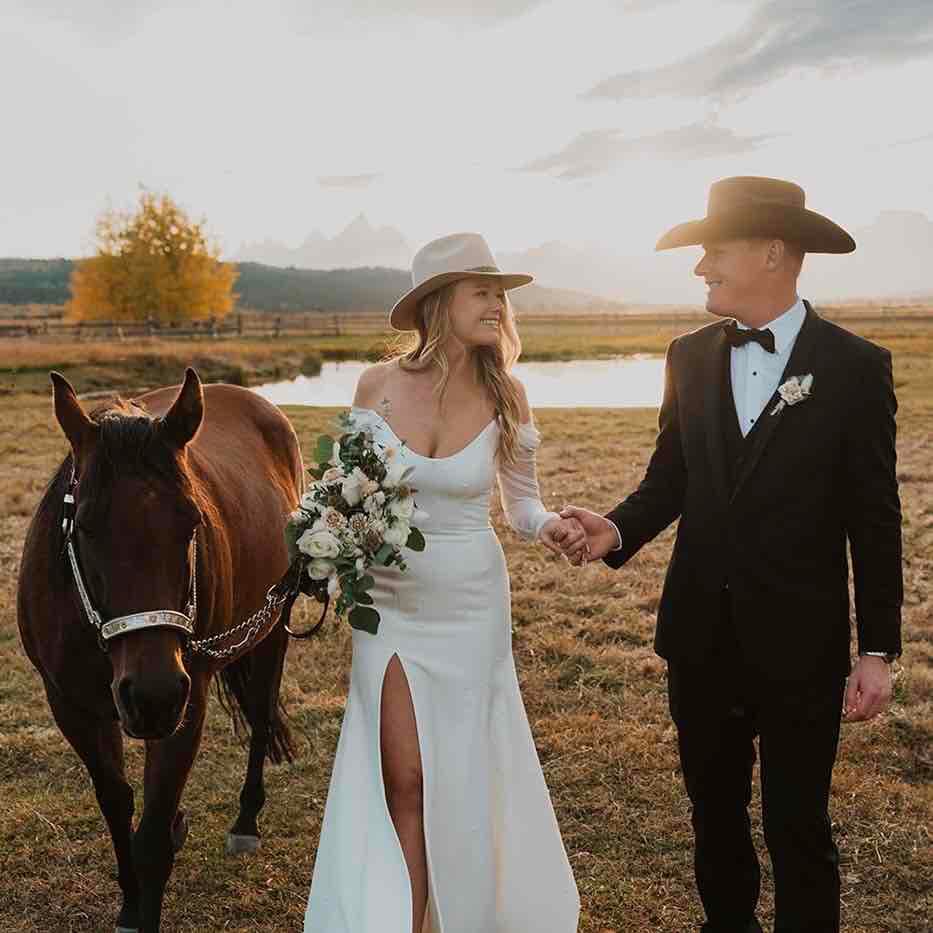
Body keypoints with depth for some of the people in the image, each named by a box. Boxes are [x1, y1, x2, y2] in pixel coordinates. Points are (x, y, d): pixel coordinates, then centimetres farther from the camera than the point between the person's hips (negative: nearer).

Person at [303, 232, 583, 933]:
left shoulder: (504, 393, -8)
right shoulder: (379, 384, -9)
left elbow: (523, 504, 1)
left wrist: (551, 526, -20)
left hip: (470, 605, 0)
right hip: (388, 604, 0)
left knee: (461, 775, 12)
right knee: (402, 782, 4)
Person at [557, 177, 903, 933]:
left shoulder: (854, 367, -9)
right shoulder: (691, 357, 2)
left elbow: (874, 520, -7)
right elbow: (671, 474, 8)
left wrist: (878, 649, -8)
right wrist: (622, 530, -12)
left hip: (798, 642, -4)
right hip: (702, 634, 4)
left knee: (798, 828, 7)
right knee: (714, 807, 20)